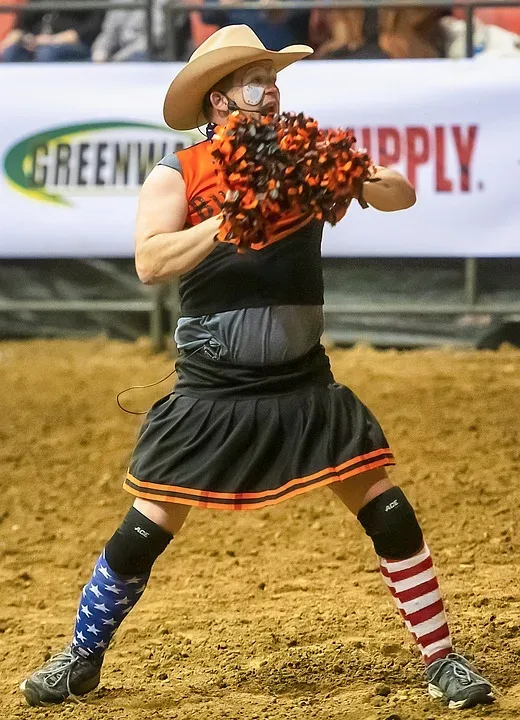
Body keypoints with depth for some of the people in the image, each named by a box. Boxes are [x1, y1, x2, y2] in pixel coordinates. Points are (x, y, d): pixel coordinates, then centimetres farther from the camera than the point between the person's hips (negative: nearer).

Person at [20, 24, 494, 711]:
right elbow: (150, 260, -21)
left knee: (389, 514, -5)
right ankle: (82, 658, 20)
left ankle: (441, 659, 8)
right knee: (144, 531, 0)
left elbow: (401, 194, -5)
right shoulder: (177, 175, -5)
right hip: (210, 393, -2)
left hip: (305, 387, 2)